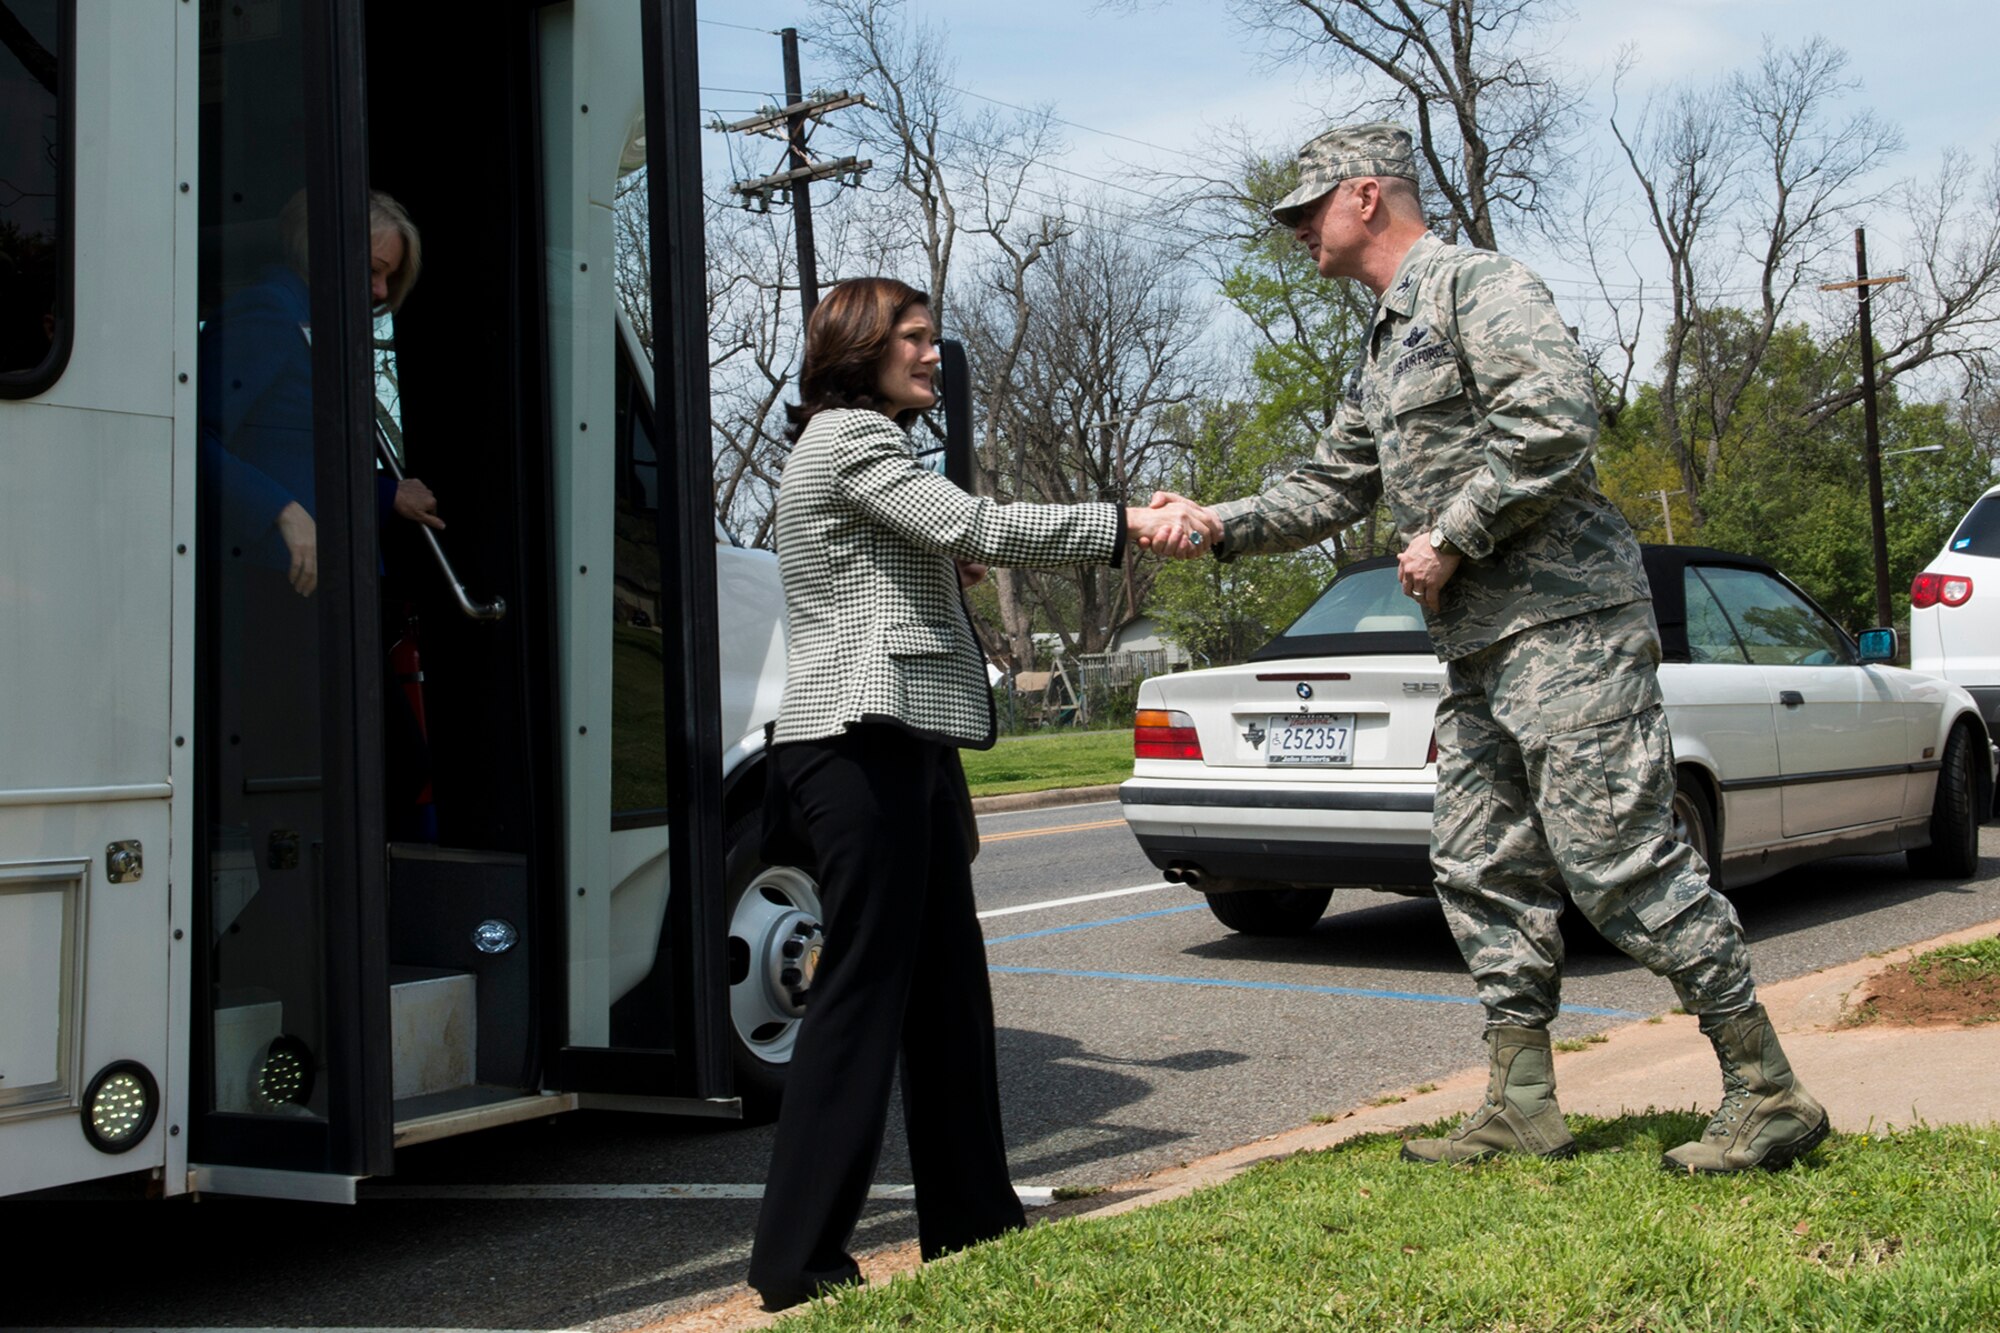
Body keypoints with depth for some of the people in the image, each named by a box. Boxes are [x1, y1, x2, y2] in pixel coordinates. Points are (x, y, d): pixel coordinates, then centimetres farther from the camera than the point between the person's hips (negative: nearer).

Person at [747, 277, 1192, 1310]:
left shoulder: (861, 444, 26)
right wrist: (1124, 524, -12)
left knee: (947, 985, 11)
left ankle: (971, 1223, 19)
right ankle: (799, 1259, -6)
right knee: (862, 990, -10)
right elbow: (976, 527, -15)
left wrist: (947, 566, 16)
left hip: (904, 748, 10)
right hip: (864, 747, -10)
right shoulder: (847, 437, -7)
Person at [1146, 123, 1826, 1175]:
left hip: (1563, 626, -10)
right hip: (1478, 652, 10)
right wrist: (1220, 526, 11)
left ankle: (1767, 1095, 0)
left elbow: (1556, 419, -21)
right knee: (1482, 869, 9)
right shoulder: (1381, 355, 23)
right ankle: (1523, 1105, 16)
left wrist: (1452, 539, -16)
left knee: (1620, 863, -10)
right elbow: (1331, 489, 25)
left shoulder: (1477, 286, -7)